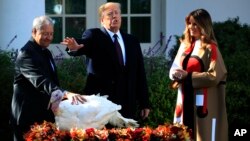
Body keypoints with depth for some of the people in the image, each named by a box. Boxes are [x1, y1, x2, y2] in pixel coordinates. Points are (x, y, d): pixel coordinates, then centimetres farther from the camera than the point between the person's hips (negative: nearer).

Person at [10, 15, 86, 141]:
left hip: (44, 113, 10)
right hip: (29, 116, -9)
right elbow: (41, 80, -33)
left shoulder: (46, 52, 14)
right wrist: (65, 94, -46)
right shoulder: (26, 54, -18)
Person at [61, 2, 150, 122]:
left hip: (127, 106, 4)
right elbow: (83, 44, -21)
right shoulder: (93, 36, 2)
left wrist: (144, 103, 9)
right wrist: (74, 47, -46)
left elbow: (140, 74, 13)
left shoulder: (132, 41, 14)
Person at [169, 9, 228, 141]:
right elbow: (174, 68, 15)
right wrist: (177, 74, -10)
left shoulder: (210, 48, -9)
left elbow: (215, 76, -16)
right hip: (185, 100, 7)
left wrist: (188, 76, -17)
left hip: (203, 103, -7)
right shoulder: (185, 45, 12)